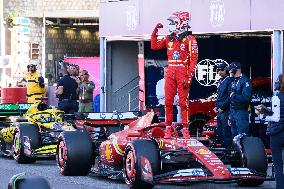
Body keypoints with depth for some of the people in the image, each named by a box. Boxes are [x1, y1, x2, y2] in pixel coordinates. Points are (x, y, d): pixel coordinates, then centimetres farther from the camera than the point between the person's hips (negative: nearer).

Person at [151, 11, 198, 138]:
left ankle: (185, 129, 0)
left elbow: (193, 59, -8)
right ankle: (168, 128, 7)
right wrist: (155, 31, 13)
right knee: (168, 101, 3)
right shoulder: (169, 38, 14)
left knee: (183, 102, -4)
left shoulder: (189, 39, -4)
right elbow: (154, 46, 22)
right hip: (170, 73, 6)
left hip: (183, 73, -5)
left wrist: (189, 77, -14)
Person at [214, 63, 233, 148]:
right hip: (219, 111, 9)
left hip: (226, 111, -9)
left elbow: (230, 97, -17)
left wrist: (222, 107, -16)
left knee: (226, 131, -9)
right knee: (220, 131, 13)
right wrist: (216, 106, 14)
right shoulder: (220, 81, 18)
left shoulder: (229, 80, -10)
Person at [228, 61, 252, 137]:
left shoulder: (245, 81, -11)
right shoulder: (233, 82, 16)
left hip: (241, 112, -9)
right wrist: (230, 115, 17)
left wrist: (234, 96, -12)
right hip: (233, 111, 9)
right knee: (234, 134, 13)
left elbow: (246, 97, -21)